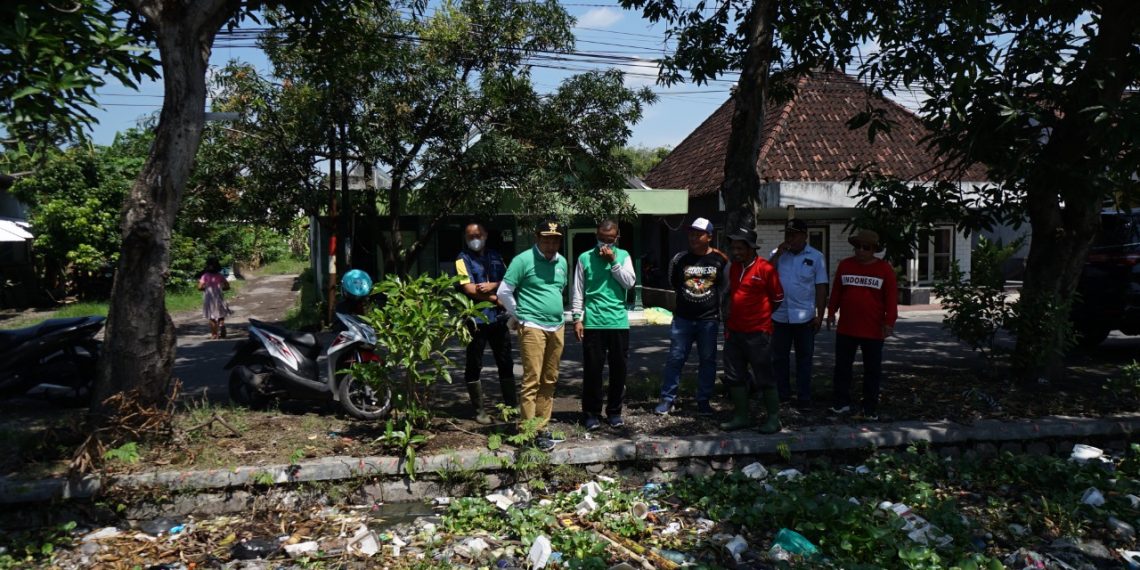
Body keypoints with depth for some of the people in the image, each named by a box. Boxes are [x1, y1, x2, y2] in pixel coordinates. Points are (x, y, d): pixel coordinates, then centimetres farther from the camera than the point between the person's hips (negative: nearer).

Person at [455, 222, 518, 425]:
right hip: (476, 319, -4)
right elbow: (469, 288, -12)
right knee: (474, 366, 2)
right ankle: (480, 410, 11)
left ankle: (512, 405, 19)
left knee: (506, 363, 9)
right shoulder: (463, 259, -2)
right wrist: (496, 299, -8)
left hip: (498, 317, 5)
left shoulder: (495, 256, 13)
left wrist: (492, 285, -12)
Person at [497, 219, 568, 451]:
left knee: (549, 381, 10)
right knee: (532, 381, -8)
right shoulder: (523, 260, -8)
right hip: (532, 327, -7)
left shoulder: (562, 262, 11)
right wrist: (519, 315, 0)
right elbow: (503, 292, -8)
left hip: (556, 327, 7)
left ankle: (542, 427, 19)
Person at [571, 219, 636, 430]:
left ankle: (614, 411, 21)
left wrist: (613, 261, -9)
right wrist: (577, 318, -2)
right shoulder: (585, 258, 3)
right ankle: (591, 413, 13)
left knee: (619, 368, 8)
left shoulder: (623, 256, 8)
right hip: (592, 322, -2)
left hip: (619, 322, 2)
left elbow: (630, 282, -3)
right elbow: (577, 291, 4)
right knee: (592, 369, 1)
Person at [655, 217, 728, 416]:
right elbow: (673, 283, 16)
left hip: (709, 319, 0)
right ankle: (667, 399, 8)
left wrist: (712, 300, 11)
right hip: (683, 318, 0)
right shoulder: (680, 259, 0)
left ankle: (703, 401, 17)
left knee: (708, 360, 6)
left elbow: (724, 286, 13)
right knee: (675, 358, 1)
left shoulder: (720, 260, -1)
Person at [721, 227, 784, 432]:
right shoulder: (733, 267, 9)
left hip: (758, 333, -7)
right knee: (734, 377, 10)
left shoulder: (765, 268, -11)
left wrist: (761, 315, 8)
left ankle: (773, 418, 12)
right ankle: (741, 416, 21)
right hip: (734, 331, 7)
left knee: (764, 378, 0)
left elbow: (777, 299, -2)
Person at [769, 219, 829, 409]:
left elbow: (821, 288, -1)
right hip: (779, 315, 3)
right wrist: (778, 254, -13)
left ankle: (804, 398, 13)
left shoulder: (816, 257, -1)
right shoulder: (777, 254, 5)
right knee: (779, 357, 10)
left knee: (804, 358, 5)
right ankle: (782, 393, 22)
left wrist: (820, 316, -5)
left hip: (804, 316, -2)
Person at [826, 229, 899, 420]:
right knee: (842, 367, 9)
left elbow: (891, 298, -4)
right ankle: (842, 403, 20)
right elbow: (836, 292, 10)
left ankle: (870, 408, 16)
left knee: (872, 370, 6)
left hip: (873, 330, -2)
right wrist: (831, 312, 10)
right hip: (846, 328, 3)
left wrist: (889, 322, -9)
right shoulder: (845, 265, 5)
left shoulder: (885, 269, -3)